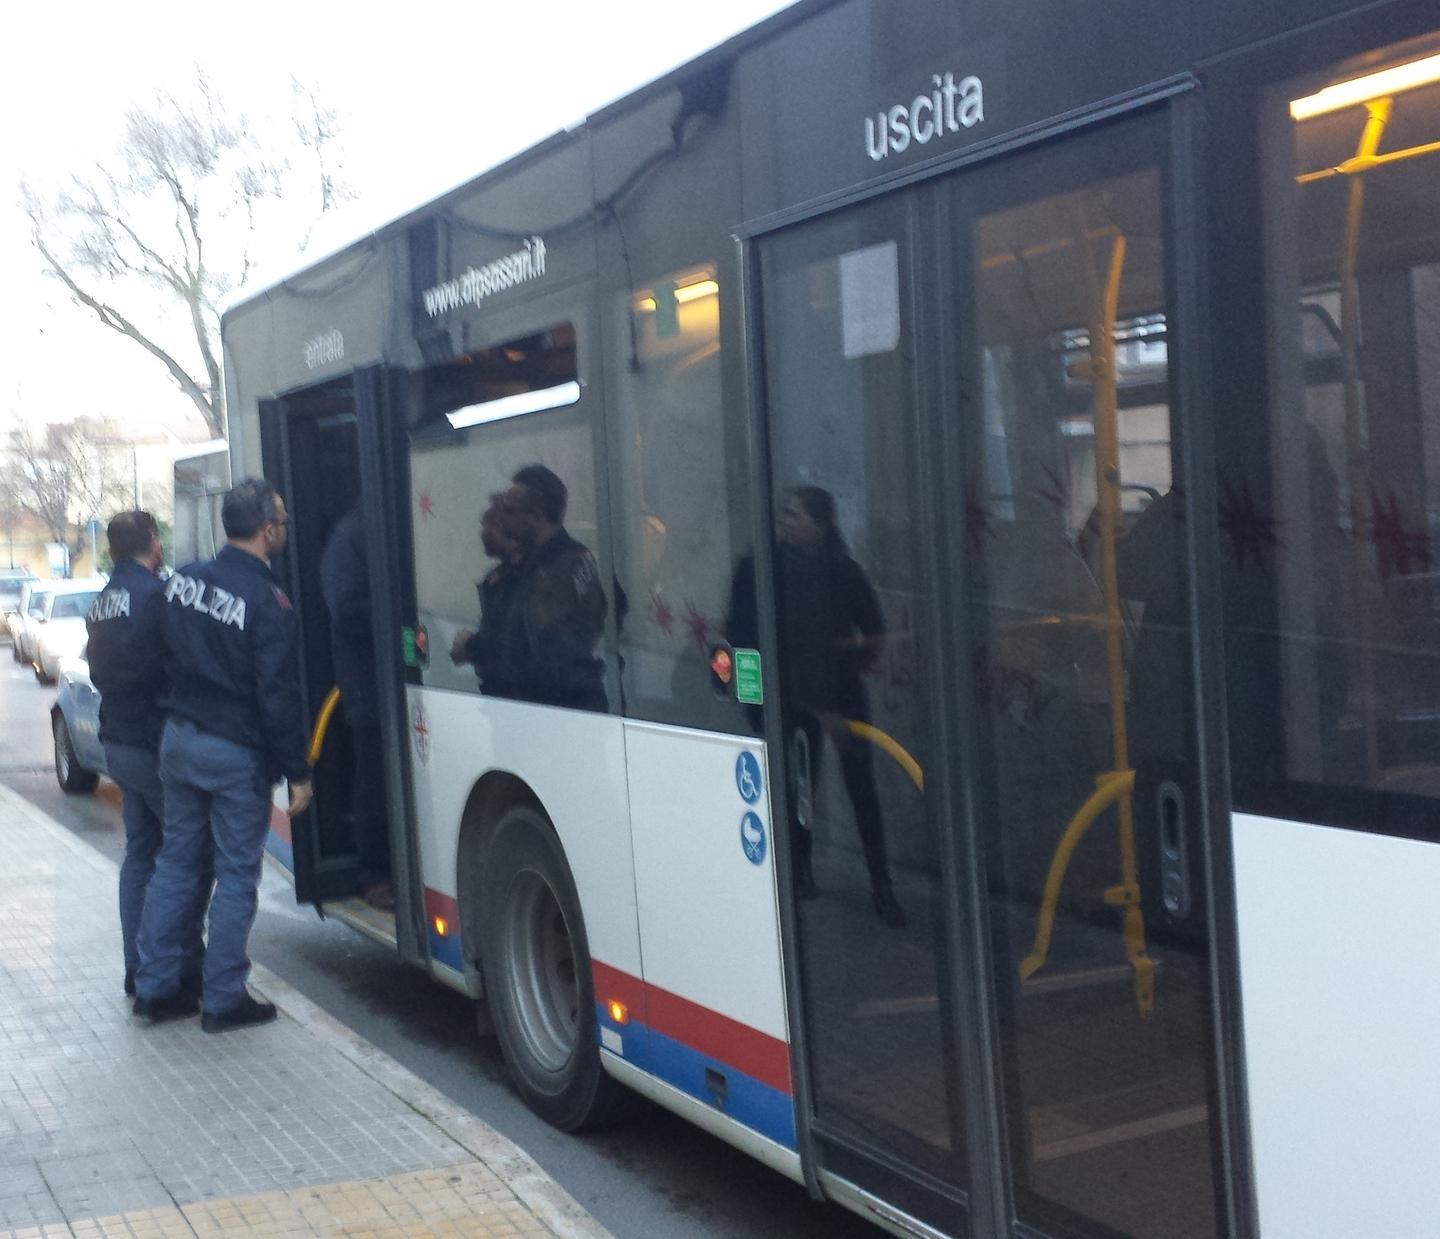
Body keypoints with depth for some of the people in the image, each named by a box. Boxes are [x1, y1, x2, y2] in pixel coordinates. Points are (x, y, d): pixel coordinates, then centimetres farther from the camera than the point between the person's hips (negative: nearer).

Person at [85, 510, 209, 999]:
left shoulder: (102, 602, 12)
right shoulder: (153, 594, -16)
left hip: (118, 742, 9)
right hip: (156, 742, -9)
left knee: (140, 852, 14)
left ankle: (138, 967, 16)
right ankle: (185, 965, -1)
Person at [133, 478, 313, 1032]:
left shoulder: (183, 580, 2)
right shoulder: (267, 603, -19)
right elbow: (278, 698, -18)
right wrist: (297, 772, -11)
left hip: (178, 738, 6)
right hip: (237, 756, -6)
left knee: (175, 862, 16)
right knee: (236, 876, 5)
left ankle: (154, 986, 21)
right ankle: (224, 999, 11)